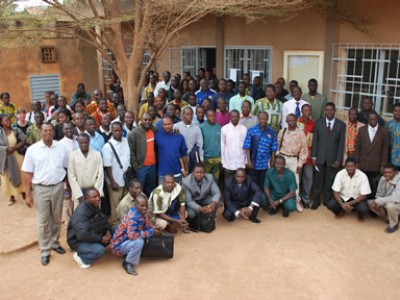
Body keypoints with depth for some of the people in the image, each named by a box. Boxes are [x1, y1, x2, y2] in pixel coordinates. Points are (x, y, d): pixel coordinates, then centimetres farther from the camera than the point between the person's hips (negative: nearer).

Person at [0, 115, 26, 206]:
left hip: (17, 156, 0)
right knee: (8, 178, 7)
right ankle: (12, 197, 19)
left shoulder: (17, 130, -3)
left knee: (21, 175, 8)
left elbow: (23, 141, -7)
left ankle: (24, 195, 23)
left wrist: (14, 148, -17)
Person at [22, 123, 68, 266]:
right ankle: (45, 251, 17)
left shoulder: (61, 148, 0)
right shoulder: (32, 150, -6)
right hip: (41, 189, -2)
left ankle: (55, 243, 34)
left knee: (56, 219, 15)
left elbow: (66, 168, 7)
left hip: (58, 187, 2)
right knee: (43, 221, 6)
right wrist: (28, 194, -5)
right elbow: (28, 174, -4)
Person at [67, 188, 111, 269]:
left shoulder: (95, 207, -1)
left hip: (91, 237, 8)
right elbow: (83, 234, -38)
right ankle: (80, 256, -3)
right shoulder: (81, 212, -29)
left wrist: (108, 231, -11)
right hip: (79, 241, -8)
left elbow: (104, 220, 10)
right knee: (100, 250, -31)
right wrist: (101, 239, -27)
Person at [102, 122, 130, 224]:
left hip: (127, 179, 5)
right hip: (115, 181, -5)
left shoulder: (126, 141, 0)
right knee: (115, 205, 8)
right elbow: (107, 166, -13)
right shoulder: (108, 146, -14)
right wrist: (112, 182, -13)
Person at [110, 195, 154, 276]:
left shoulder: (142, 213, -2)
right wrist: (149, 233, -26)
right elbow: (132, 235, -38)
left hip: (127, 240, 9)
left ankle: (128, 254, 10)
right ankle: (127, 263, -8)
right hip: (119, 244, -9)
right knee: (139, 242, -31)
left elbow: (148, 226, 11)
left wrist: (152, 230, -14)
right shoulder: (133, 217, -28)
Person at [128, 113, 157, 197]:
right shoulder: (134, 133, -13)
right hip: (141, 167, -5)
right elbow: (131, 151, -13)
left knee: (151, 190, 18)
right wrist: (135, 166, -13)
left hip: (153, 166, 6)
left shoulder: (154, 131, 4)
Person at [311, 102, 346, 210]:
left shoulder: (341, 124, 0)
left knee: (330, 181, 7)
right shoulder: (319, 122, 3)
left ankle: (328, 200, 21)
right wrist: (313, 156, -2)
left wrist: (338, 160, -5)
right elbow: (315, 140, 3)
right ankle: (316, 200, 20)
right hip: (320, 157, 1)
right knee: (318, 180, 8)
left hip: (333, 158, -1)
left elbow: (341, 143, -1)